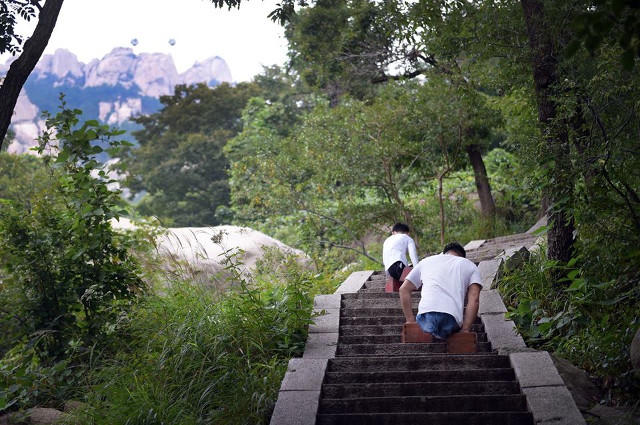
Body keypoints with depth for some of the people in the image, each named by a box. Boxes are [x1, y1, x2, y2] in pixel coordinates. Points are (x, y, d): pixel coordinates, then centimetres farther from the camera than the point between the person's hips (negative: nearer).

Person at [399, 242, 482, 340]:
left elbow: (404, 289, 22)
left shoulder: (426, 261, 30)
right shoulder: (470, 265, 24)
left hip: (425, 314, 1)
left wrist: (410, 320, 20)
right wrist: (465, 330, 5)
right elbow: (474, 299, 7)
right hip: (452, 318, -1)